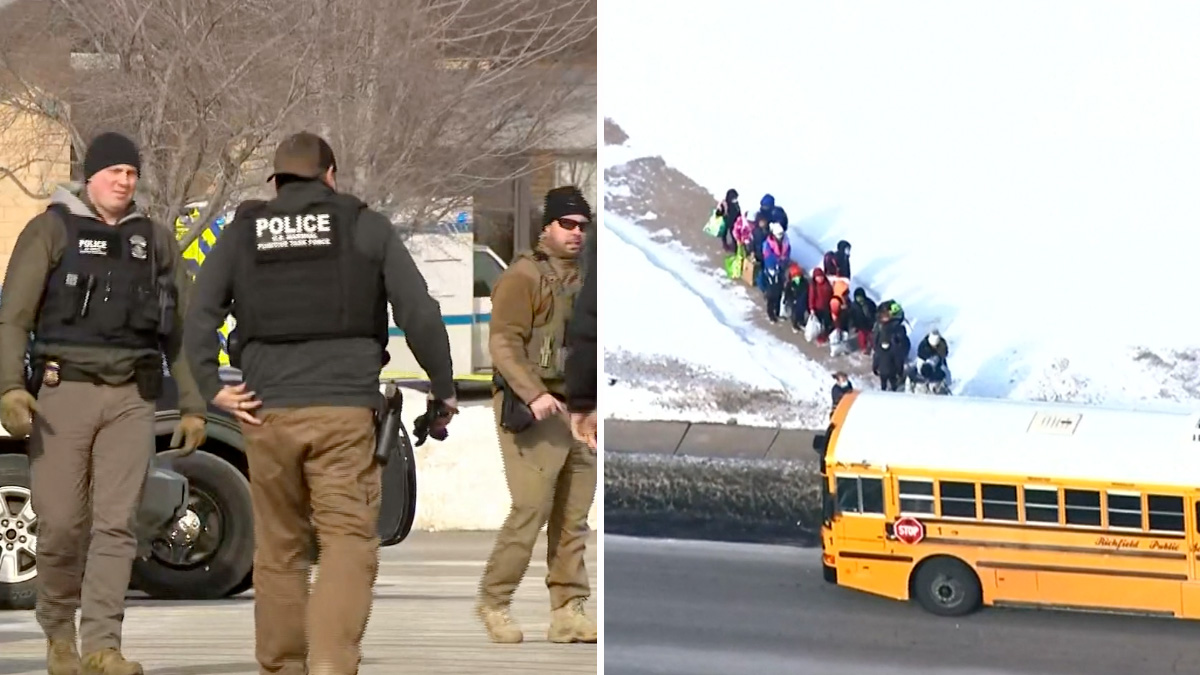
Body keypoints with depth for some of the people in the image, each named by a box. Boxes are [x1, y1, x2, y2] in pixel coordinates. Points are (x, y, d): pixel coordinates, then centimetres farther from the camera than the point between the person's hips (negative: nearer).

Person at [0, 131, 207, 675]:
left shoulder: (155, 241, 17)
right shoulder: (52, 231, 5)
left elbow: (180, 330, 19)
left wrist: (192, 405, 13)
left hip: (131, 398, 3)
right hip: (64, 390, -3)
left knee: (116, 523, -7)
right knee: (62, 522, -4)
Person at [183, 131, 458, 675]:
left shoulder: (242, 233, 12)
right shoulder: (365, 227, 6)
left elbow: (199, 316, 1)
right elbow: (420, 313, -1)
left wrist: (211, 387, 0)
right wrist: (443, 388, 7)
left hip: (267, 409, 2)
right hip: (344, 410, -2)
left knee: (278, 550, 12)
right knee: (348, 543, -5)